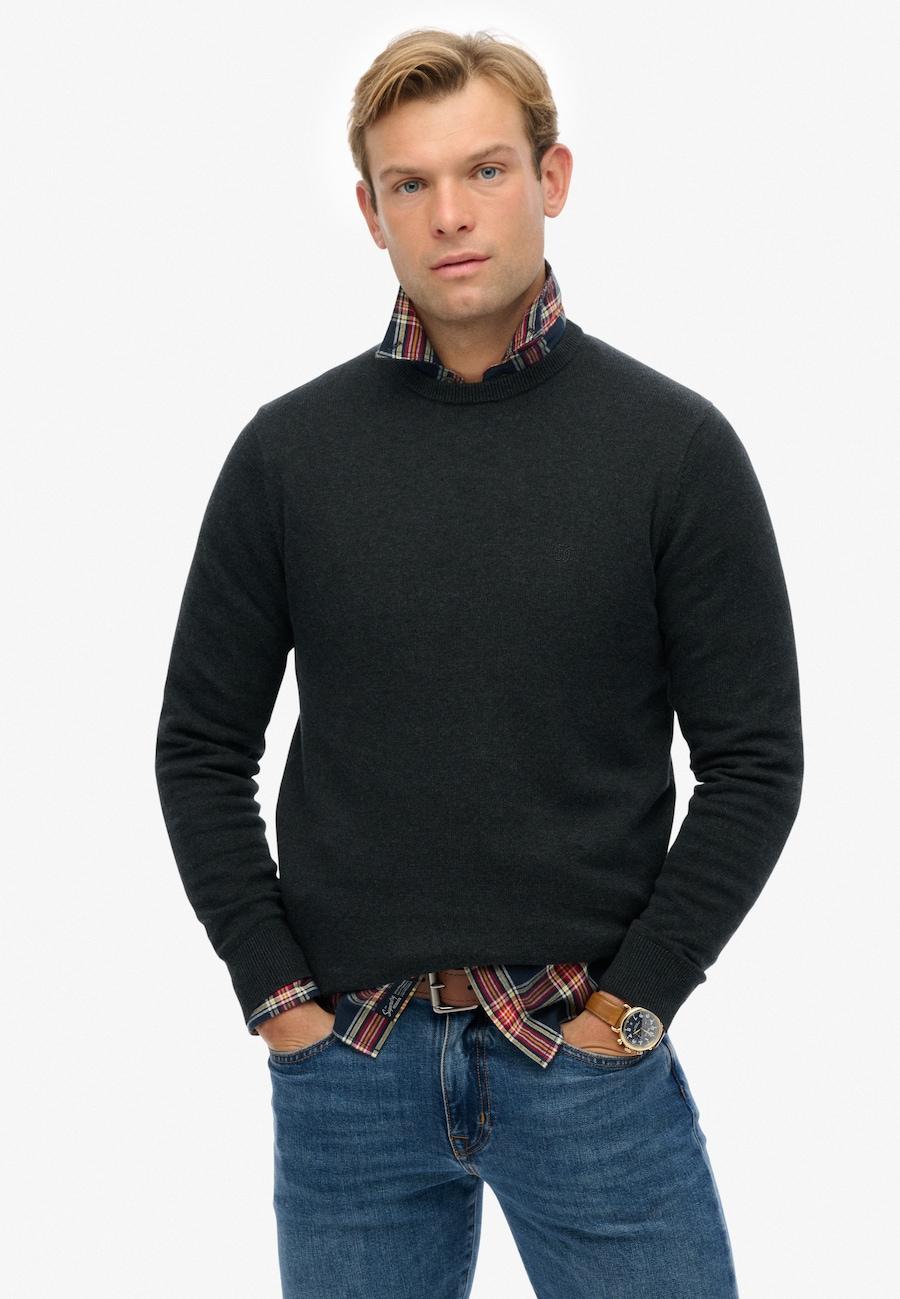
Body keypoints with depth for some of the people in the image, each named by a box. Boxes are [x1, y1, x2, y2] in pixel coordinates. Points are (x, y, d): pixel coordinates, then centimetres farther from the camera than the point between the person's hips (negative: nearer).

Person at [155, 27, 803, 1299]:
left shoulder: (674, 443, -4)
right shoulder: (288, 450, 1)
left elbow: (754, 757, -2)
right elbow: (202, 745, 6)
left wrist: (633, 998, -7)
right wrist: (275, 990, -1)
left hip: (590, 1046, -1)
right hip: (345, 1055, 2)